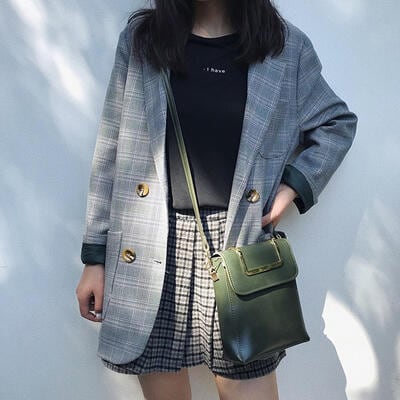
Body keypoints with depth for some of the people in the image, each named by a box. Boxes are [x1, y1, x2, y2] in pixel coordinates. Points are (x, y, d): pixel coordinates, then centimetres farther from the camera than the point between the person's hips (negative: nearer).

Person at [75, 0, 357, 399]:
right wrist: (94, 255, 5)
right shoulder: (139, 39, 5)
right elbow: (112, 153, 5)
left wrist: (293, 185, -1)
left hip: (241, 244, 0)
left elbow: (338, 123, 16)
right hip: (150, 251, 1)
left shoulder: (288, 47, 4)